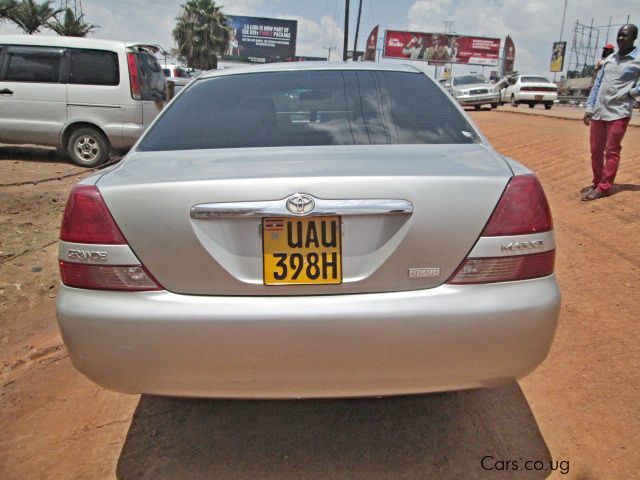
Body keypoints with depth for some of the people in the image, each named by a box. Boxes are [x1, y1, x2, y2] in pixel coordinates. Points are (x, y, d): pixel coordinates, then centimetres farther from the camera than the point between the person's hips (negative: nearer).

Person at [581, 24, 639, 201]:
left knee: (612, 151, -4)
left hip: (619, 113, -6)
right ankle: (597, 182, 23)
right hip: (598, 112, 6)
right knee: (596, 150, 10)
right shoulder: (608, 59, 14)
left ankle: (604, 188, 0)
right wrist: (589, 107, 10)